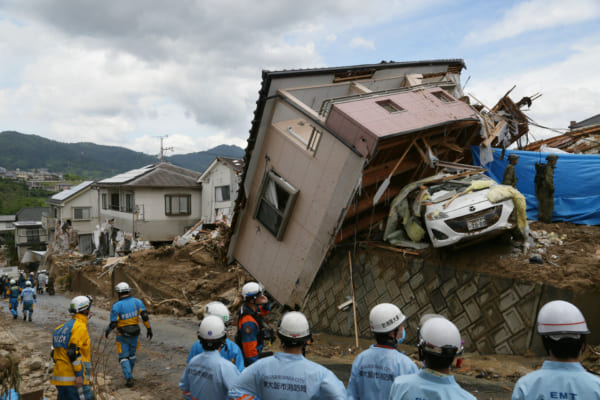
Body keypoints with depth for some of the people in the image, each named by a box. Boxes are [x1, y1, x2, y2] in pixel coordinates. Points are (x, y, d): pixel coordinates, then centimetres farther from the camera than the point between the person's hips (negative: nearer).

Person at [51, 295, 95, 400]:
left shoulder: (63, 327, 16)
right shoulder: (80, 327, -13)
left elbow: (55, 352, 19)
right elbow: (74, 352, -21)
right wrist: (79, 375, -18)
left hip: (60, 377, 9)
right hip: (73, 379, -9)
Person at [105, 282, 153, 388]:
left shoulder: (116, 306, -18)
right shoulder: (137, 302, -8)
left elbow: (113, 323, -15)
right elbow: (145, 316, -11)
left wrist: (107, 331, 5)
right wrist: (149, 328, -1)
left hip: (122, 335, -4)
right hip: (134, 334, 4)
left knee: (123, 357, 6)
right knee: (132, 354, 23)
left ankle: (129, 379, -4)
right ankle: (129, 374, 39)